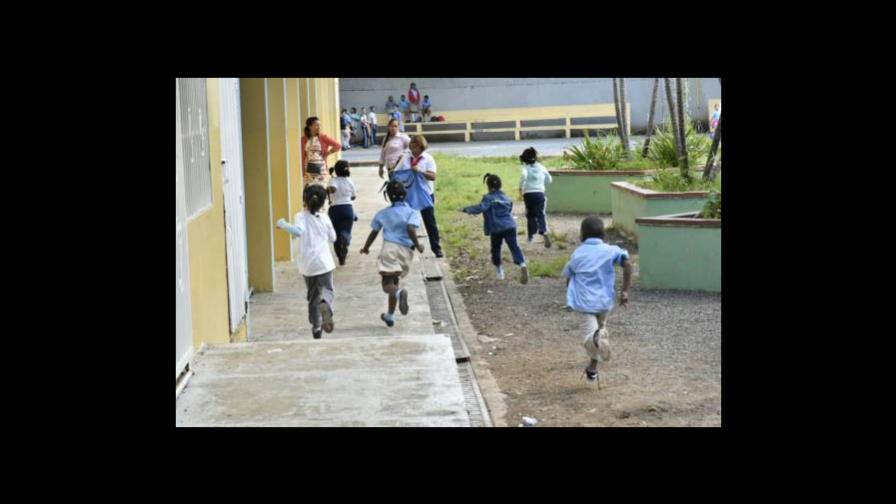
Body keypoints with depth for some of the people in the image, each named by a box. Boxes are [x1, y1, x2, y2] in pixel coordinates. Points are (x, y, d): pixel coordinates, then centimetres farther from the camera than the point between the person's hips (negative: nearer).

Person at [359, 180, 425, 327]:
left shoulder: (382, 213, 11)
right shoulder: (412, 212, 4)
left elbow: (374, 233, 15)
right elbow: (411, 229, -15)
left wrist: (366, 248, 30)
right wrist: (417, 245, -3)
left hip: (389, 248, -2)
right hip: (405, 250, 2)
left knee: (387, 283, -8)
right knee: (394, 281, 19)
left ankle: (399, 293, -44)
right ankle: (390, 315, 24)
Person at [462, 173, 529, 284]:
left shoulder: (488, 198, -5)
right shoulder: (506, 197, 16)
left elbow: (480, 208, -20)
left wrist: (467, 209, -12)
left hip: (496, 228, -4)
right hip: (510, 226, 4)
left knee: (495, 249, 16)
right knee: (514, 246, -4)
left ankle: (499, 271, 24)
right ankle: (522, 264, -29)